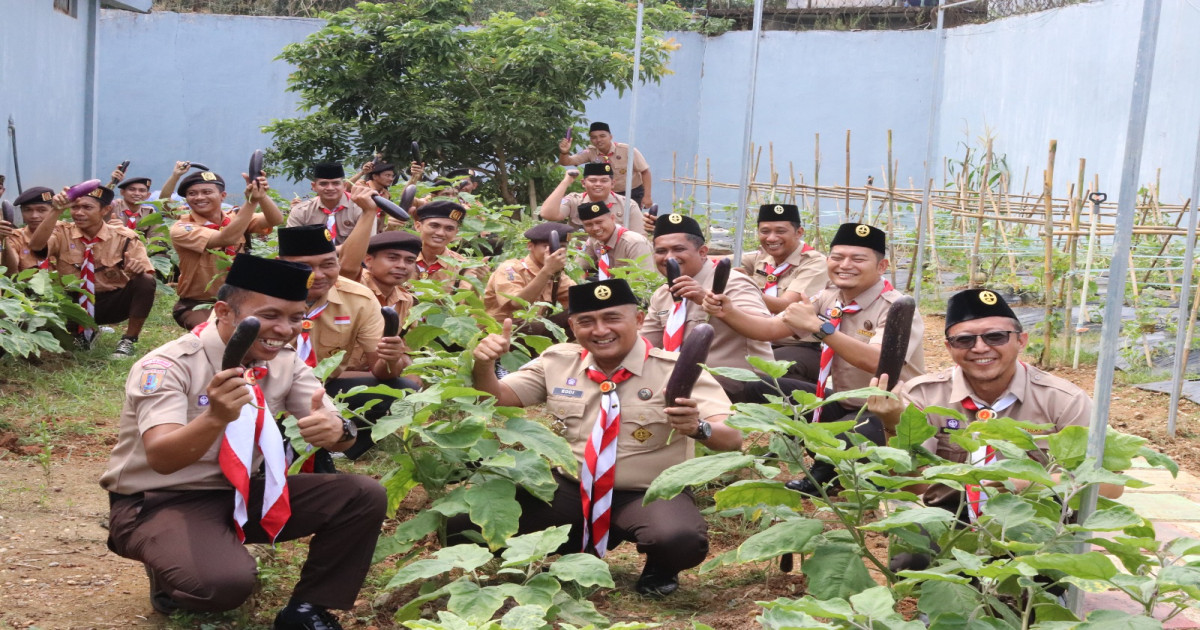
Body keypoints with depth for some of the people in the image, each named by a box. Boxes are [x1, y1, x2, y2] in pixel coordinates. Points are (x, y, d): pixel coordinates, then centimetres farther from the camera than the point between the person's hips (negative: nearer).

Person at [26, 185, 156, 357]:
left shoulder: (124, 237, -6)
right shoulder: (62, 232, -4)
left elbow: (148, 273, -15)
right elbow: (35, 245, -26)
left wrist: (138, 268, -39)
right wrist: (56, 211, -36)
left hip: (111, 303, -1)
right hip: (72, 303, 2)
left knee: (146, 282, -28)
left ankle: (128, 341, -11)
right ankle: (80, 333, 2)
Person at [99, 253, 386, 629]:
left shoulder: (286, 364, -2)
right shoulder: (167, 366, -20)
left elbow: (342, 432, -7)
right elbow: (160, 457, -32)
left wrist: (336, 429, -33)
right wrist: (216, 417, -52)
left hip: (241, 494, 6)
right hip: (159, 503, -6)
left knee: (364, 496, -12)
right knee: (225, 581, -37)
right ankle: (169, 578, 0)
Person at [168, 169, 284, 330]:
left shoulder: (235, 218, 1)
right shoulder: (181, 229, -12)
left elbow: (275, 220, -17)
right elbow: (226, 238, -29)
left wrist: (261, 196, -35)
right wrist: (251, 201, -35)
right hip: (198, 305, -5)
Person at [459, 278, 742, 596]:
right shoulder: (557, 362, 5)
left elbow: (733, 438, -18)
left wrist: (697, 427, -41)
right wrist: (484, 365, -15)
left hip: (650, 496, -4)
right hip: (569, 489, 4)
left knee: (680, 541, -39)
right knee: (464, 519, -14)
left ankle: (659, 568, 3)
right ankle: (576, 552, 12)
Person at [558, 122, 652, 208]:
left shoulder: (627, 150, -19)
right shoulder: (590, 153, -9)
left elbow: (645, 172, -14)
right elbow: (566, 162, -13)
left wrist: (647, 196, -20)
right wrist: (564, 152, -36)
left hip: (633, 194, -3)